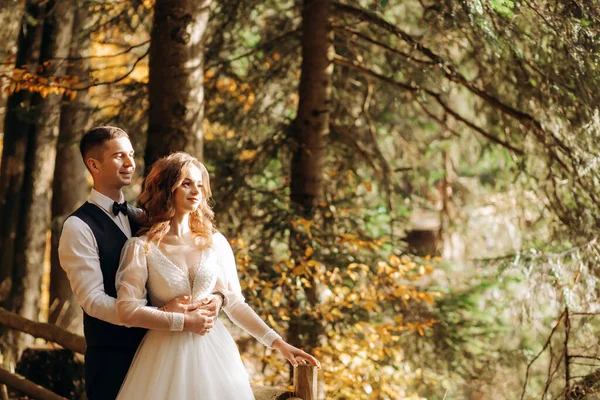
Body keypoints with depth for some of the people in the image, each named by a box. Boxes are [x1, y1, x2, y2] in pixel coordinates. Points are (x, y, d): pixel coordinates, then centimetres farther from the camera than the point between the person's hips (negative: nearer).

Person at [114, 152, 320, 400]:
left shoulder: (216, 243, 4)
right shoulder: (141, 247, -5)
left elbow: (234, 302, 7)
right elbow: (127, 310, -11)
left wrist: (278, 343, 0)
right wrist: (184, 321, -15)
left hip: (215, 353, 3)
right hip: (167, 355, -3)